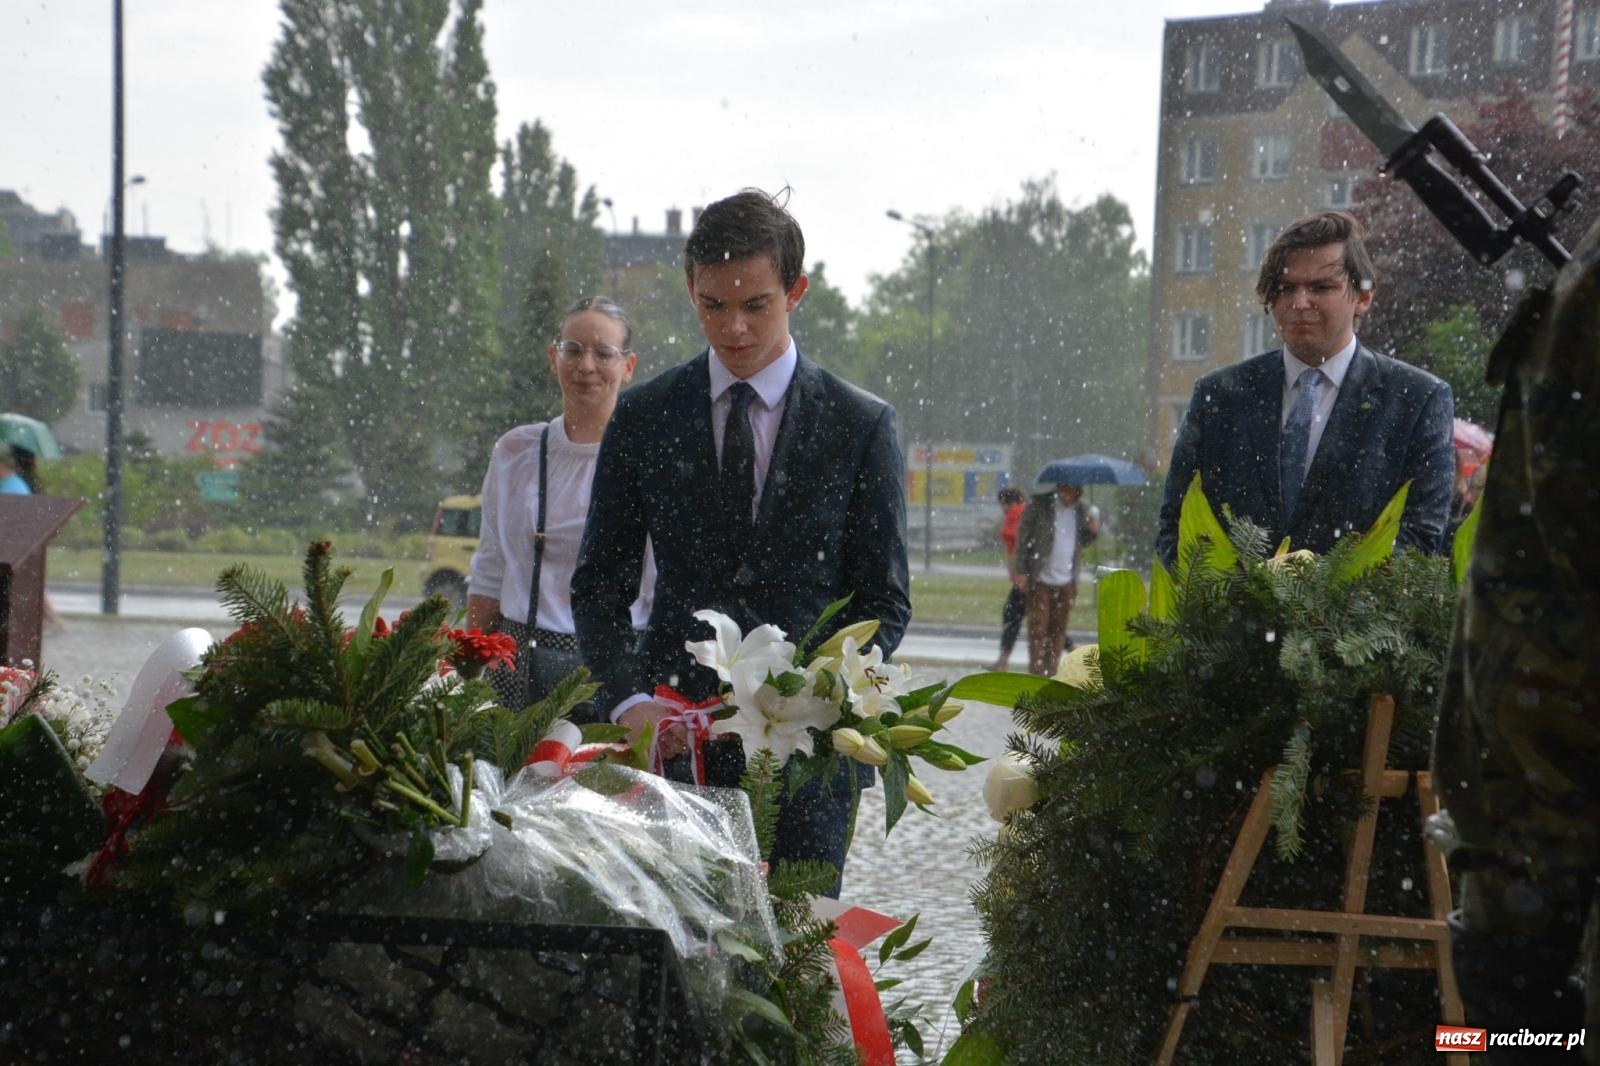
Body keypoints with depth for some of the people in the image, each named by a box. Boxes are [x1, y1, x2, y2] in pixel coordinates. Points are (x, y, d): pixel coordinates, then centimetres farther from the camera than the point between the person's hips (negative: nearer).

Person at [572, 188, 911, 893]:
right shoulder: (644, 418, 7)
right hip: (674, 734, 1)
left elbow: (884, 602, 3)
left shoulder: (861, 425, 3)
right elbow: (598, 584, 8)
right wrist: (628, 698, -9)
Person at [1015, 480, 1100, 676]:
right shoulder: (1038, 505, -6)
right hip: (1040, 579, -4)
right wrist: (1021, 571, -9)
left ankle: (1051, 674, 12)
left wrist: (1093, 531, -6)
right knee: (1038, 628, -4)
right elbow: (1023, 537, -4)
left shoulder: (1081, 511, 7)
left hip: (1067, 581, 4)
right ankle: (1037, 675, -1)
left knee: (1058, 630, 5)